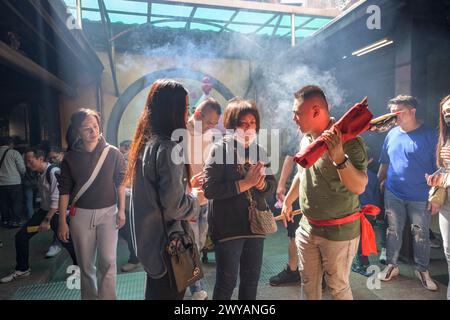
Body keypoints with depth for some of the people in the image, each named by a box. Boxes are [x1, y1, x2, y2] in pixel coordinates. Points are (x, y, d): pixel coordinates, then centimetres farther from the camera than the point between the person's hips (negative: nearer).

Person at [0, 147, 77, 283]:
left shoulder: (54, 172, -22)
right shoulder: (40, 174, 5)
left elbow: (56, 199, -24)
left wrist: (47, 220, -22)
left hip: (56, 212, -8)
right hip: (43, 210, 8)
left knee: (67, 241, -5)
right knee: (21, 236, 6)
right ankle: (22, 269, 25)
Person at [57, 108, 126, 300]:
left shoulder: (113, 153, -4)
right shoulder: (70, 158, -2)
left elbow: (120, 183, 1)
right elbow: (64, 191, 1)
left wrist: (121, 210, -3)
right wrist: (62, 222, 0)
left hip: (108, 212, -1)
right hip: (81, 214, 1)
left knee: (107, 260, -5)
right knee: (85, 264, 11)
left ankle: (107, 297, 12)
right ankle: (89, 296, 29)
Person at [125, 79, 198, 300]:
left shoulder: (146, 142, 5)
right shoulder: (169, 147, -23)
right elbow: (173, 205, -26)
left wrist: (186, 184, 13)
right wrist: (195, 201, -7)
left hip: (149, 235, 9)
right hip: (166, 240, -9)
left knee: (155, 292, 24)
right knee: (170, 293, 9)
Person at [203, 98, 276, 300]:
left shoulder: (259, 151, 6)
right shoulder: (220, 149, -10)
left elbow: (272, 186, 8)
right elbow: (209, 189, -20)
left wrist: (261, 184, -14)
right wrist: (245, 183, -22)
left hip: (255, 225, 5)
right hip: (228, 227, -5)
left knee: (252, 279, 19)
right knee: (227, 283, 9)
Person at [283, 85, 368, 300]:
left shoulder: (348, 141, -20)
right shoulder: (306, 139, 3)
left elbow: (359, 187, -29)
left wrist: (339, 157, -42)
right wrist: (287, 201, 25)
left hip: (338, 232, -6)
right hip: (307, 228, 7)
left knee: (338, 286, 13)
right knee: (308, 284, 20)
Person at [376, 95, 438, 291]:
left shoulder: (429, 135, -10)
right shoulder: (392, 134, 3)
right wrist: (380, 182, 14)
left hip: (420, 197, -3)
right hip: (393, 194, 3)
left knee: (421, 235, 12)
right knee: (393, 232, 11)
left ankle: (422, 270, 31)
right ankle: (392, 266, 28)